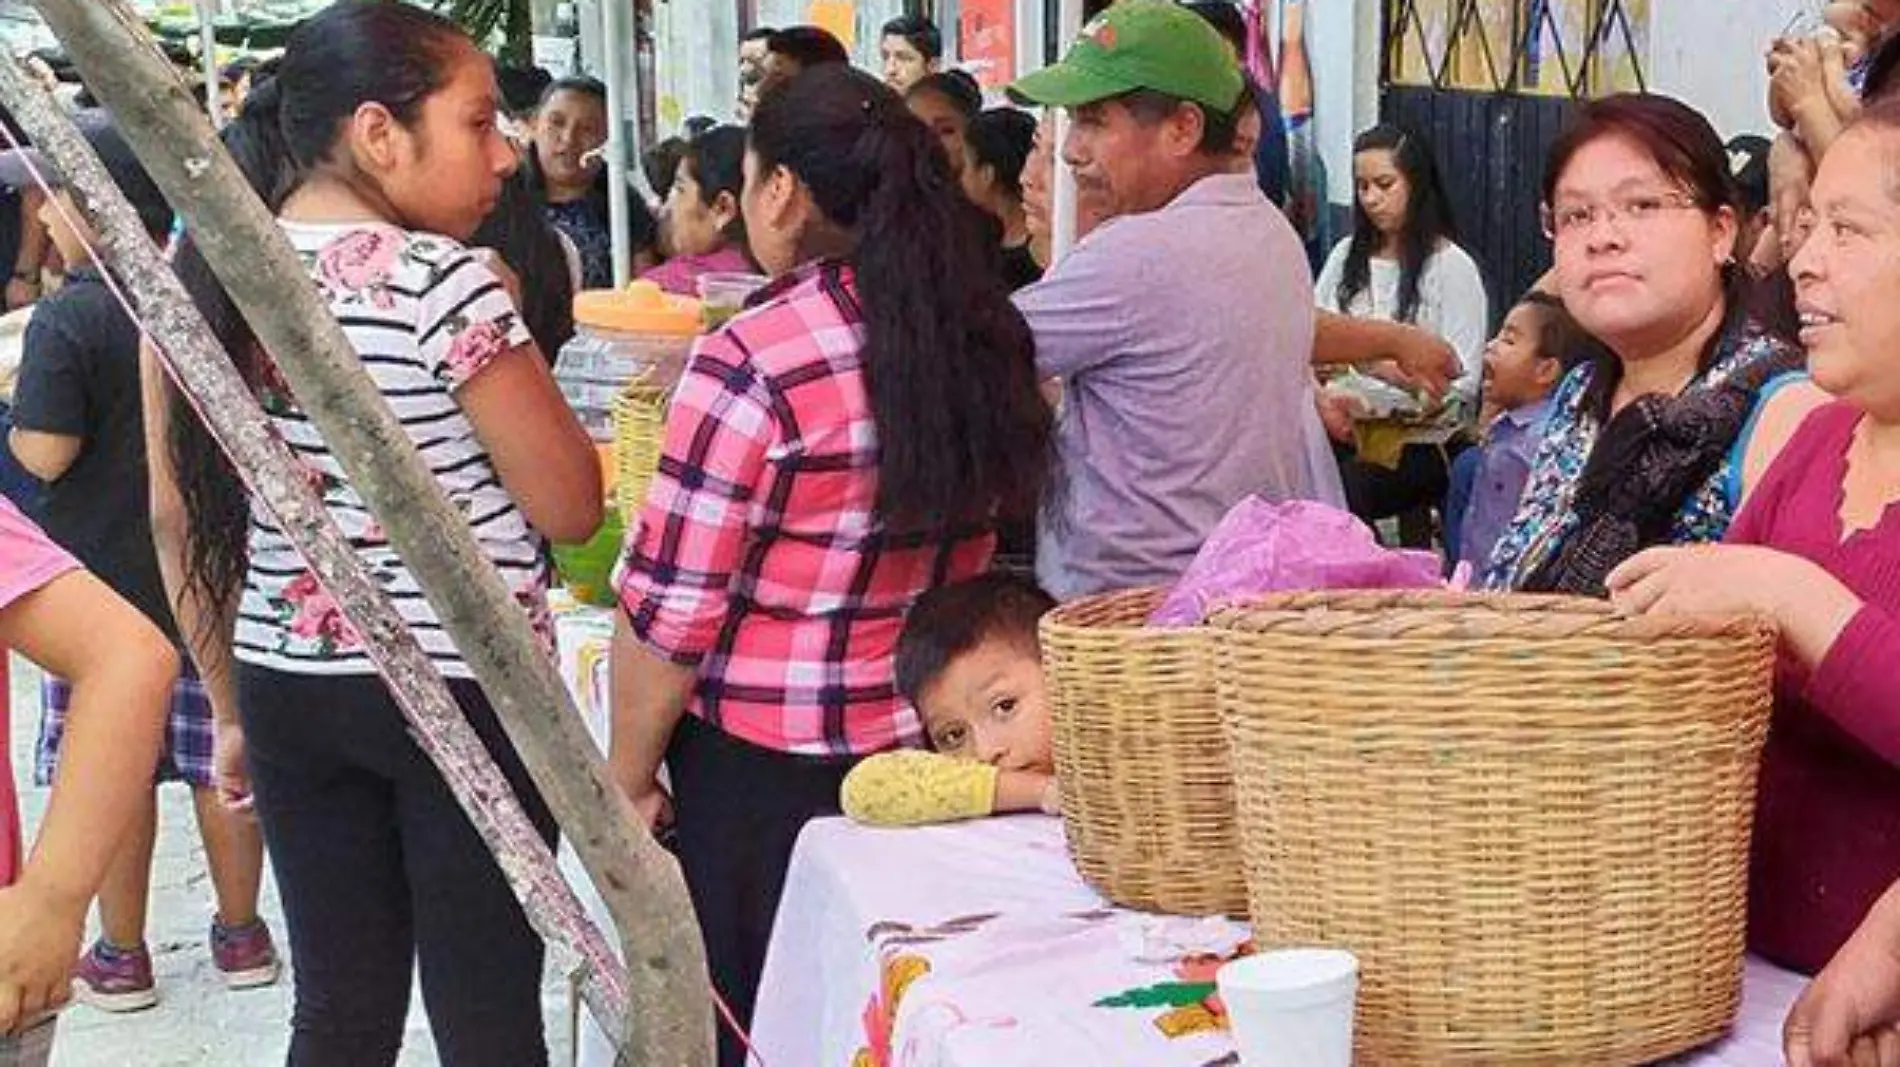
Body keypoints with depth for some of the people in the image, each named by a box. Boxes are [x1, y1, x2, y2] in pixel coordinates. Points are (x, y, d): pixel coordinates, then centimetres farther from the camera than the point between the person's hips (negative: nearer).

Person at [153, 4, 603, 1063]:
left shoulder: (200, 280, 3)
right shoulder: (445, 281, -16)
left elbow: (178, 518, 9)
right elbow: (570, 506, -11)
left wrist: (232, 708, 17)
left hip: (289, 686, 6)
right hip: (462, 692, -6)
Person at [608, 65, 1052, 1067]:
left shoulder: (752, 359, -19)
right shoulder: (984, 332, 1)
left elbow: (670, 607, -17)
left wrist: (629, 774, -6)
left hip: (766, 764, -6)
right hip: (933, 746, 6)